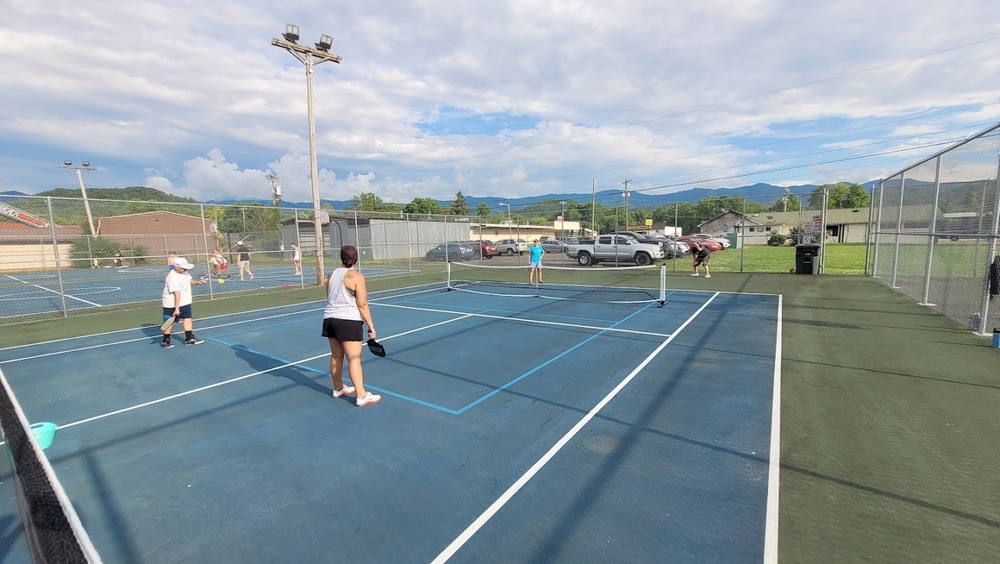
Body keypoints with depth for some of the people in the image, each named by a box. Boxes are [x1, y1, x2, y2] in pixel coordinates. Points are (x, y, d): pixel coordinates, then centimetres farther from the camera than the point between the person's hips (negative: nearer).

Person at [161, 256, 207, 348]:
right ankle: (165, 341, 18)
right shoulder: (173, 278, -26)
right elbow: (177, 294, -29)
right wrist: (176, 308, -29)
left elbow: (189, 281, 19)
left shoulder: (184, 272, 0)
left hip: (185, 302, 8)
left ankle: (189, 339, 18)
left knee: (187, 318, 10)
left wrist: (197, 282, -4)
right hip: (172, 304, -8)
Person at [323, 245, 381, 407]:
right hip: (348, 321, -7)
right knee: (354, 358, -5)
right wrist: (371, 326, -10)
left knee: (336, 356, 18)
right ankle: (362, 396, -2)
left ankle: (338, 389, 32)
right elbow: (362, 305, -14)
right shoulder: (357, 277, -11)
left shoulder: (332, 274, 11)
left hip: (330, 318, 7)